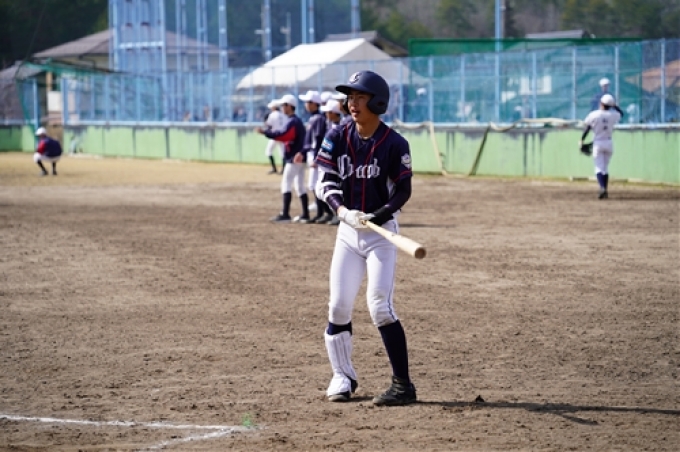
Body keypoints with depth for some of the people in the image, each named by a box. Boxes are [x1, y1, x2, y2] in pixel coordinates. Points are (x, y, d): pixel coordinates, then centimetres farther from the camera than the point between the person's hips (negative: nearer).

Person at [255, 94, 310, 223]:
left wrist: (265, 132, -26)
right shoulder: (299, 121, 18)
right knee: (300, 186, 12)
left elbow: (284, 135, -27)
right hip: (299, 157, 10)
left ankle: (285, 214, -16)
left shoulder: (292, 122, -14)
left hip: (293, 158, -10)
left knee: (286, 184, -11)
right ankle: (305, 215, 12)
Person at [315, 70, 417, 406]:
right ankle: (342, 376, 20)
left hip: (381, 231, -5)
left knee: (380, 306, -14)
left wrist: (381, 214, -25)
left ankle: (403, 385, -10)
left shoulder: (394, 144, -11)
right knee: (339, 304, 3)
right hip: (348, 230, 5)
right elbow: (328, 183, -1)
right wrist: (344, 211, -19)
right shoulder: (338, 138, 0)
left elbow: (403, 191, -7)